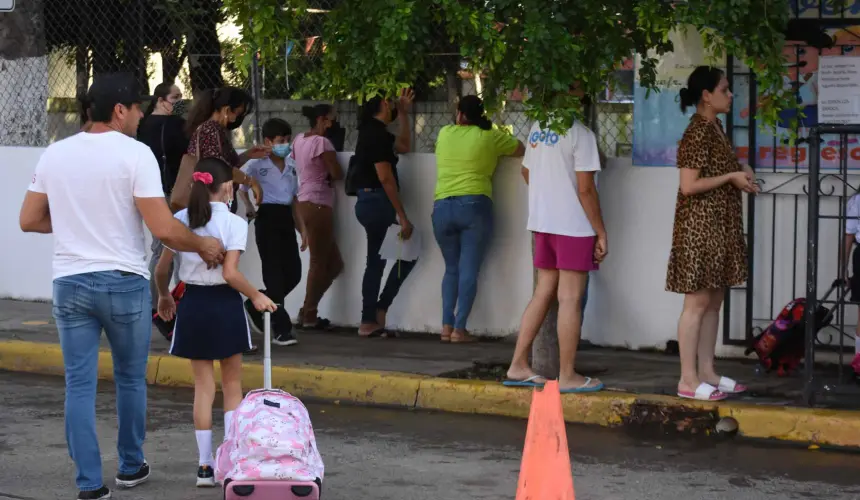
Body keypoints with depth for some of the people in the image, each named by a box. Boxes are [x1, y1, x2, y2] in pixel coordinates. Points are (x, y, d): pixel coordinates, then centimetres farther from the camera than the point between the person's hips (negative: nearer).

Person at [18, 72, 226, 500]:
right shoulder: (135, 154, -11)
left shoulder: (54, 154, 4)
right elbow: (163, 229, -15)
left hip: (70, 283, 3)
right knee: (131, 378, 15)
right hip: (123, 282, -3)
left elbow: (29, 221, 10)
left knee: (79, 384, 5)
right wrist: (204, 246, 1)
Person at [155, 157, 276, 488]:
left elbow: (162, 269, 3)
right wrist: (256, 296, -4)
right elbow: (231, 273, -19)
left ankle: (205, 464, 9)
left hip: (192, 304, 3)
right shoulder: (233, 223, -11)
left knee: (203, 387, 10)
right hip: (224, 304, -3)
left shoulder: (180, 220, 1)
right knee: (232, 386, 11)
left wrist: (164, 296, 21)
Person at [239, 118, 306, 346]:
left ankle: (256, 306, 22)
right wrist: (249, 207, -10)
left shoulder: (291, 165, 14)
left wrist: (302, 229, 14)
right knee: (274, 272, -6)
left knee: (293, 272, 2)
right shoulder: (257, 164, -4)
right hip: (267, 217, -7)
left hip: (285, 218, 7)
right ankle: (282, 329, -2)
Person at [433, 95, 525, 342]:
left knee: (452, 269, 14)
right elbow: (522, 149, 14)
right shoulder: (490, 136, 3)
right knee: (469, 271, -2)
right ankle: (459, 329, -7)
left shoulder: (445, 133, 11)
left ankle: (446, 325, 5)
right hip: (475, 206, -3)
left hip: (442, 207, 3)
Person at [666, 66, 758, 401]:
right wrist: (731, 177, -15)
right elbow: (689, 185, -21)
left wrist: (741, 172, 6)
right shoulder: (697, 132, -16)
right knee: (698, 301, -6)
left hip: (719, 226, 10)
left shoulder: (715, 128, 14)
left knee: (713, 301, 11)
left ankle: (706, 372, 17)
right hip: (700, 226, -10)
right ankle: (688, 380, -3)